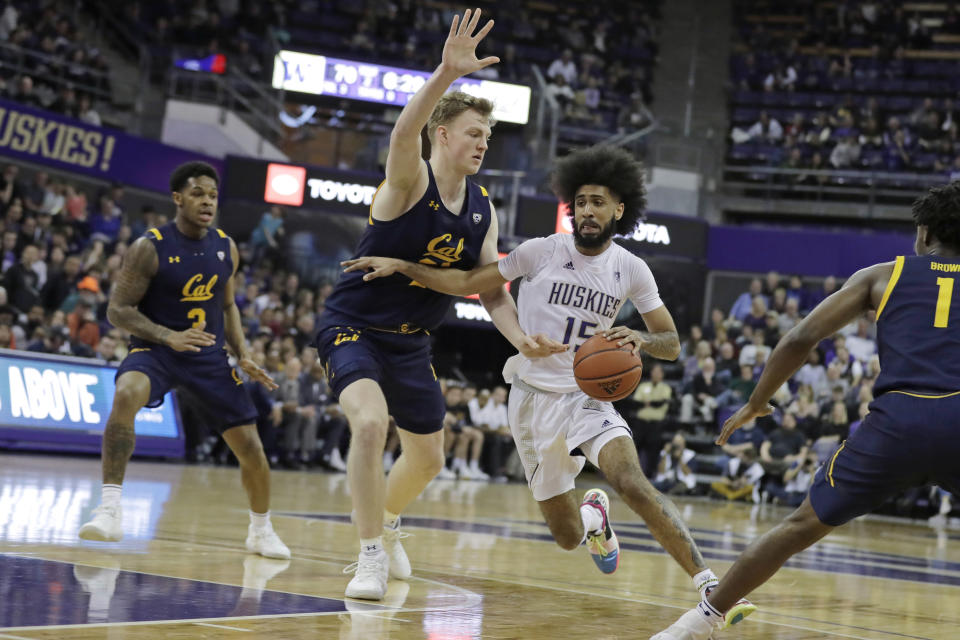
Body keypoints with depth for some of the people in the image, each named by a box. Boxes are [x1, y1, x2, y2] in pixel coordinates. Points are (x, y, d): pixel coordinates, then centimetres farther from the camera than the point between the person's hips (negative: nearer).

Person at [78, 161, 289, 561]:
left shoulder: (226, 248, 3)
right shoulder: (150, 248, -13)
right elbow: (118, 310, -13)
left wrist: (243, 356, 2)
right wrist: (168, 337, -26)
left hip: (210, 355, 4)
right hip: (156, 349, -4)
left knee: (250, 448, 1)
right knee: (126, 394, -38)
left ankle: (261, 530, 28)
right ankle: (110, 510, -34)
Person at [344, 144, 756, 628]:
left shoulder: (630, 270, -2)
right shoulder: (543, 251, -6)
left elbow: (672, 343, 1)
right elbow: (467, 283, 0)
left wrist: (641, 339, -22)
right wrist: (400, 265, -10)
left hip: (588, 398, 0)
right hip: (533, 397, 0)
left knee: (632, 481, -30)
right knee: (568, 537, 4)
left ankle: (708, 584, -30)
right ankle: (593, 516, 43)